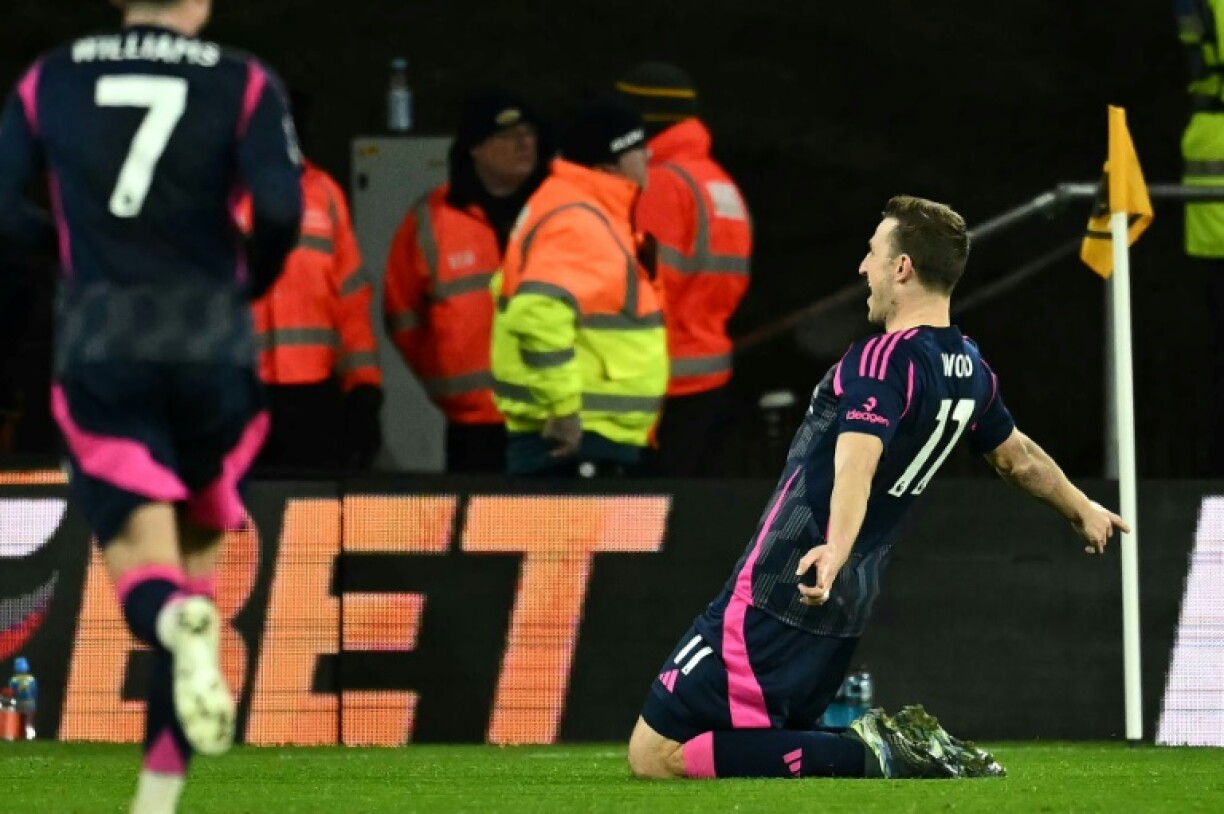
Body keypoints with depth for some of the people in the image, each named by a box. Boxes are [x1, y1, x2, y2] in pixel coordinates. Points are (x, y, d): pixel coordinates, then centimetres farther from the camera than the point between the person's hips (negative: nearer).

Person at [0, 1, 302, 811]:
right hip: (212, 346, 0)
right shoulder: (244, 84, -1)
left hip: (100, 349, 0)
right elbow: (280, 210, -13)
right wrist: (252, 280, 8)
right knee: (194, 556, 14)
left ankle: (179, 623, -39)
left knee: (141, 557, -1)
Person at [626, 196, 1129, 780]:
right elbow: (1016, 457, 29)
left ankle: (869, 756, -14)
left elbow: (856, 460, -34)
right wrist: (1083, 511, 49)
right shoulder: (970, 370, 11)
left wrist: (836, 548, -51)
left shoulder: (885, 359, -15)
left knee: (654, 755, -10)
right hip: (845, 612, 9)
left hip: (779, 596, -9)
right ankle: (897, 747, 3)